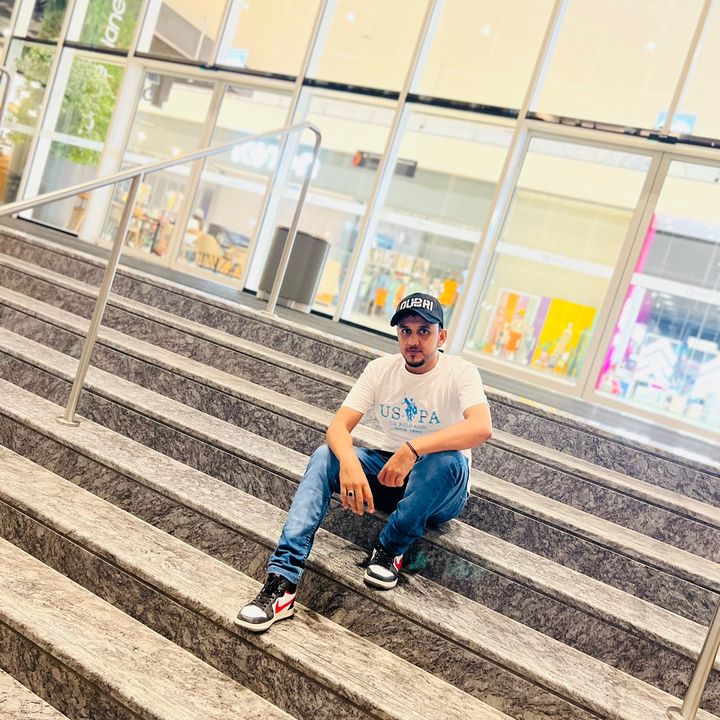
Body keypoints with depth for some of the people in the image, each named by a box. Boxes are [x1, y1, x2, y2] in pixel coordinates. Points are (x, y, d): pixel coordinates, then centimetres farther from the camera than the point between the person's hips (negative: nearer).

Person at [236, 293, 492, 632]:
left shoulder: (460, 372, -16)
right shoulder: (381, 369, -5)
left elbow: (482, 427, -37)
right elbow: (338, 426, -16)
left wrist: (414, 448, -47)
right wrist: (349, 463, -39)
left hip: (438, 492, -3)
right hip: (388, 472, 3)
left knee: (448, 460, -36)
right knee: (326, 455, -22)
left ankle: (391, 548, -14)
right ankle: (282, 581, -33)